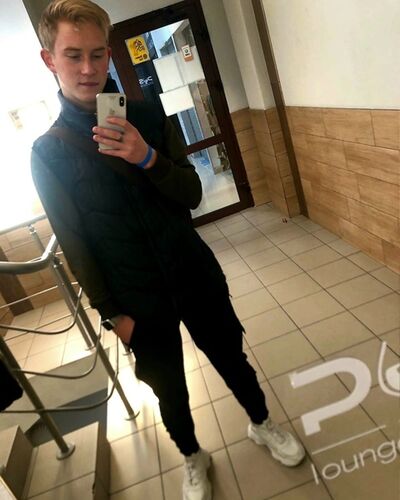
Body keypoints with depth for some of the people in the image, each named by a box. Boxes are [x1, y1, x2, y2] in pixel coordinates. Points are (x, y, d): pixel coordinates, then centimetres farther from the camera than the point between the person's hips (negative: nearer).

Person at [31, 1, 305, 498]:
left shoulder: (147, 116, -3)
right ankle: (193, 458, 48)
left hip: (195, 274, 2)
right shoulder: (47, 152, -6)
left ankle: (262, 424, 50)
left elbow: (193, 194, -6)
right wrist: (111, 312, -4)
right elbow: (75, 245, -4)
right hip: (138, 298, -1)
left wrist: (148, 158, -24)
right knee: (169, 388, 18)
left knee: (230, 357, 19)